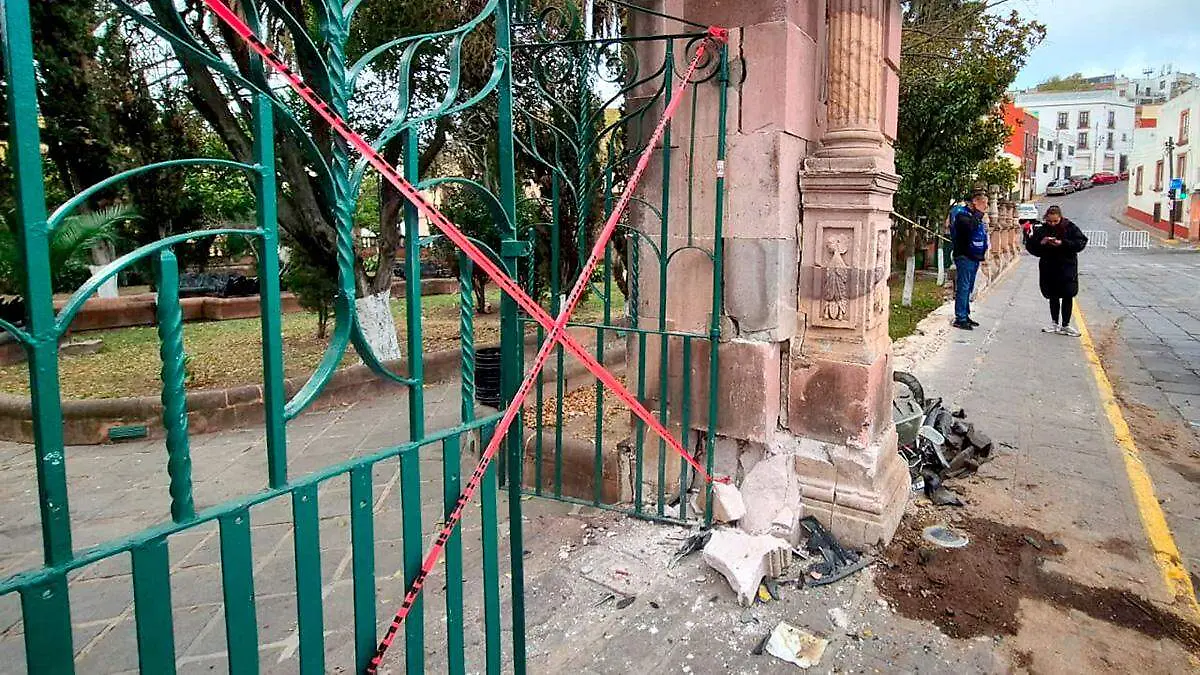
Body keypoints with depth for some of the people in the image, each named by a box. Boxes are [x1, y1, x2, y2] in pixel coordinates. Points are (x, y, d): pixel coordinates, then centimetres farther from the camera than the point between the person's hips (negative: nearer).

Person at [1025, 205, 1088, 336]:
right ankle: (1054, 323, 24)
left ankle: (1065, 325, 10)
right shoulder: (1041, 230, -1)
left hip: (1067, 267, -2)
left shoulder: (1070, 228, -7)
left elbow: (1081, 242, -11)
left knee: (1067, 296, 1)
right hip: (1048, 268, 2)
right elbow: (1030, 246, 0)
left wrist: (1063, 243, -23)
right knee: (1053, 296, 12)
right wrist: (1041, 243, -19)